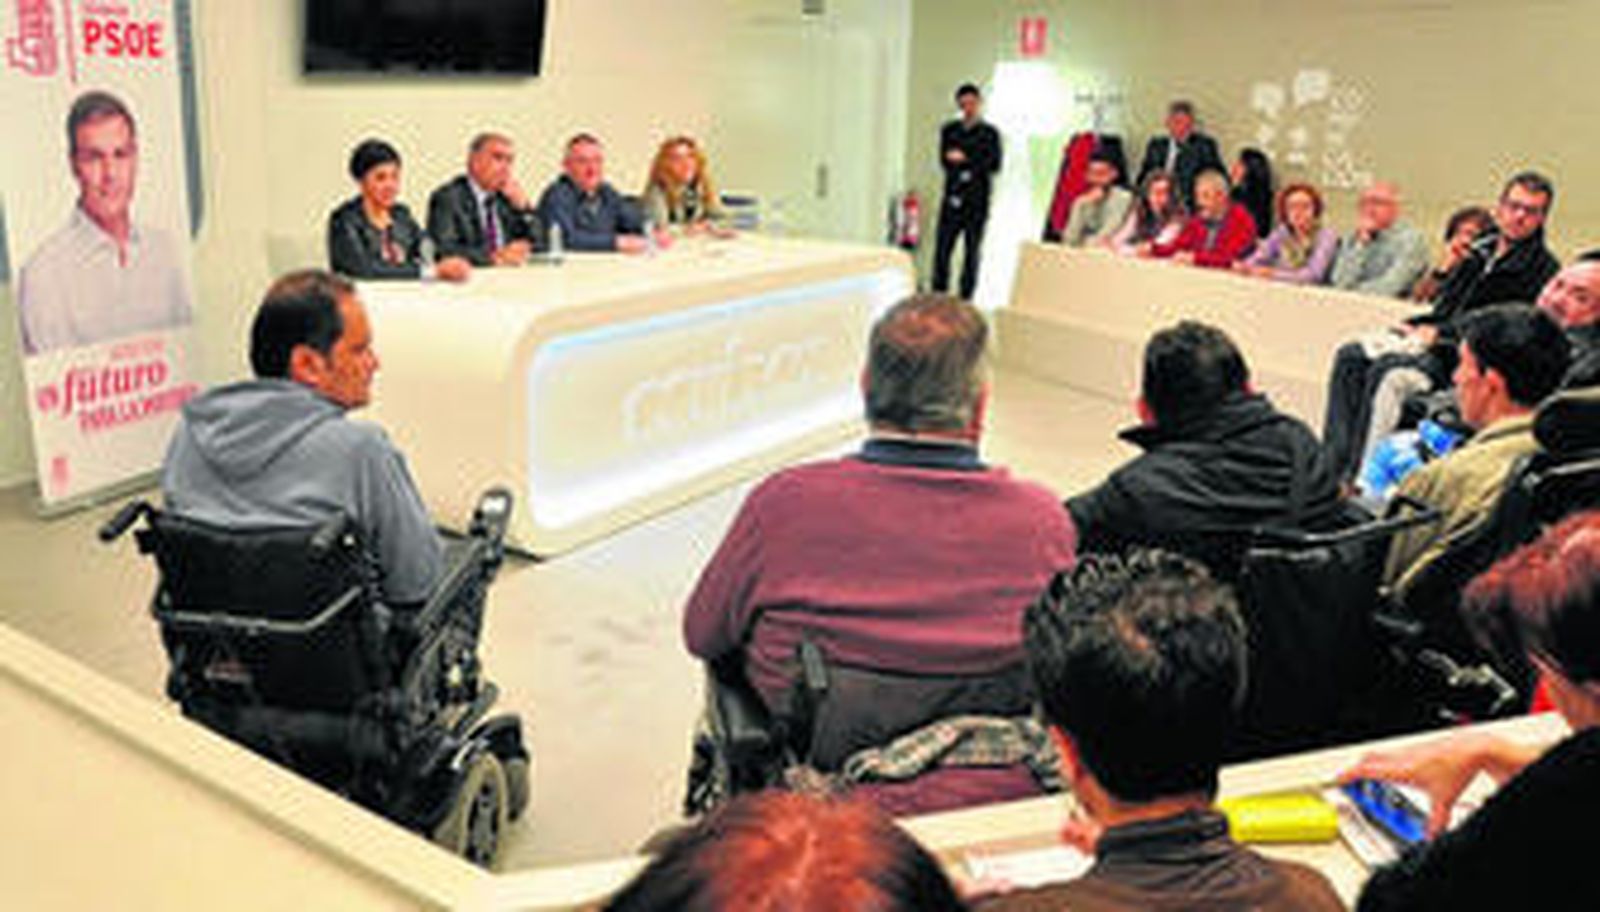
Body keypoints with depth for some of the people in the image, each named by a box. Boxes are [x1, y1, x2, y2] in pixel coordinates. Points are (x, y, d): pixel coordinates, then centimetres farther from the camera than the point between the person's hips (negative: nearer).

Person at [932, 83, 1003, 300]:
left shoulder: (990, 133, 6)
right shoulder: (949, 130, 15)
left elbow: (994, 164, -5)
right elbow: (945, 160, 3)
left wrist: (965, 159, -9)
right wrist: (976, 165, -10)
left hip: (977, 203, -2)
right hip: (952, 200, 2)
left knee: (972, 253, 0)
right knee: (942, 249, -4)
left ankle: (966, 299, 4)